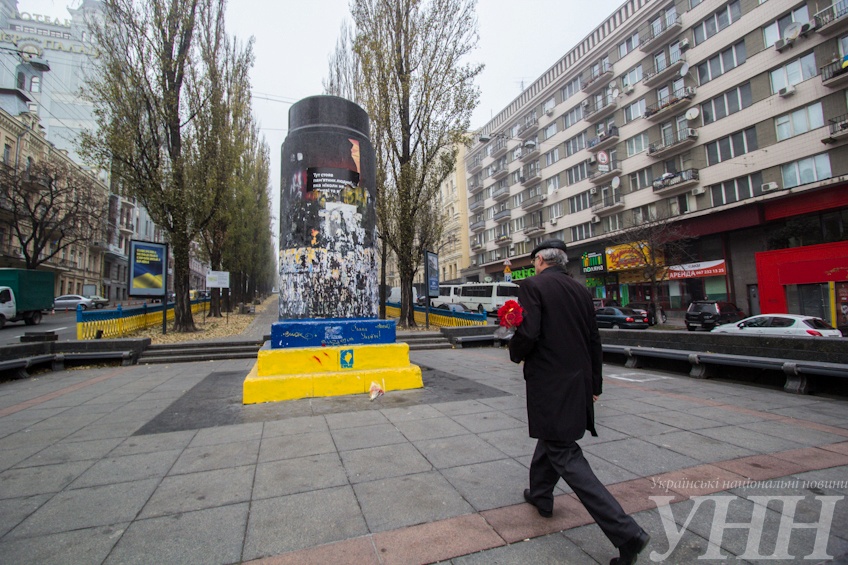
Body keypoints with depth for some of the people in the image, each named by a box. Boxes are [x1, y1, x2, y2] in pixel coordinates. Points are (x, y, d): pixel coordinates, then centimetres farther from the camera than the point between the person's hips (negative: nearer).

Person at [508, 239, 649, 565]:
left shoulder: (532, 286, -12)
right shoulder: (580, 290, 9)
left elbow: (528, 333, -24)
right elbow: (594, 341, 12)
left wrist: (515, 354, -1)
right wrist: (594, 383, 21)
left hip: (549, 385, -8)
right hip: (578, 384, 8)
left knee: (565, 457, 0)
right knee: (551, 437, 26)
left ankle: (626, 532, -1)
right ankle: (540, 495, 44)